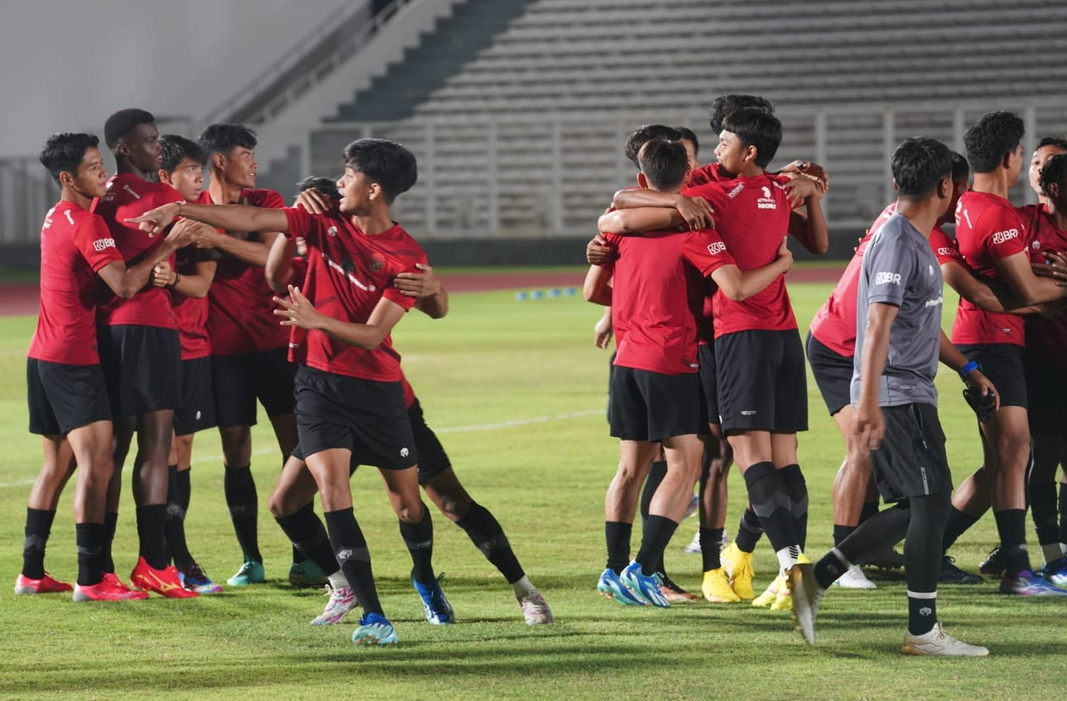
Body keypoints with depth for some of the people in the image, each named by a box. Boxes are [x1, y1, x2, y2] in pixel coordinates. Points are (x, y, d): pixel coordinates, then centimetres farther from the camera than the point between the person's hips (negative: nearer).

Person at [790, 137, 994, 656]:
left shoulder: (917, 241, 18)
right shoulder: (897, 242, -15)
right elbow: (878, 324, -23)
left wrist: (967, 368, 31)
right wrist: (868, 401, -29)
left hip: (908, 395, 10)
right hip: (898, 397, -10)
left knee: (914, 507, 10)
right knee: (931, 502, -7)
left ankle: (817, 578, 9)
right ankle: (923, 630, -3)